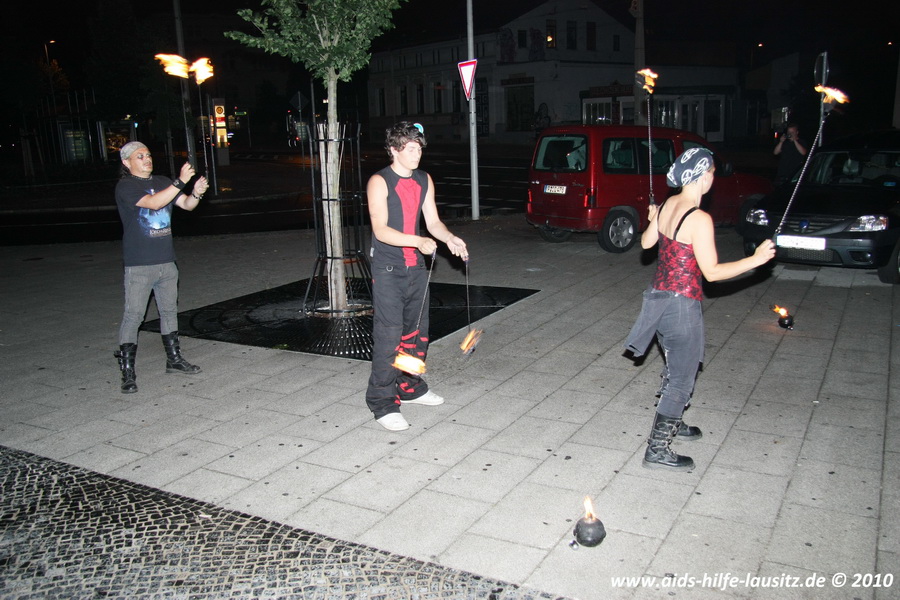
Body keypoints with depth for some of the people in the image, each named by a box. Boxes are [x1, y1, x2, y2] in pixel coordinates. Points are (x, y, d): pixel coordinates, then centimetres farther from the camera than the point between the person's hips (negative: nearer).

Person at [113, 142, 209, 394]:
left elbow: (186, 204, 7)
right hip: (139, 264, -6)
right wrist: (180, 181, -29)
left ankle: (174, 359, 29)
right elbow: (153, 203, -23)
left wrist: (196, 193, -14)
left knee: (169, 310, 15)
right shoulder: (125, 187, -8)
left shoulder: (162, 182, 12)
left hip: (166, 261, 7)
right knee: (133, 316, -5)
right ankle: (127, 371, 0)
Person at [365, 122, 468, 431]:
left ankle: (410, 387, 32)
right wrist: (418, 241, -29)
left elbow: (433, 221, 8)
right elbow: (381, 230, -18)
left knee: (416, 332, 15)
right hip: (387, 270, -7)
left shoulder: (424, 181, 9)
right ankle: (382, 402, 1)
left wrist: (450, 239, -12)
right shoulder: (379, 182, -11)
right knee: (389, 335, -8)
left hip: (416, 267, 7)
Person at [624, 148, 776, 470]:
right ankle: (657, 450, 12)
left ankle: (672, 424, 45)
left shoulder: (668, 205, 2)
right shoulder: (700, 219, -22)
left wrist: (653, 221, 36)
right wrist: (756, 259, -13)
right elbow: (712, 272, -19)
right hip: (681, 305, -9)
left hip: (658, 297, 9)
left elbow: (646, 242, 17)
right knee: (682, 379, 4)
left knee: (675, 368, 26)